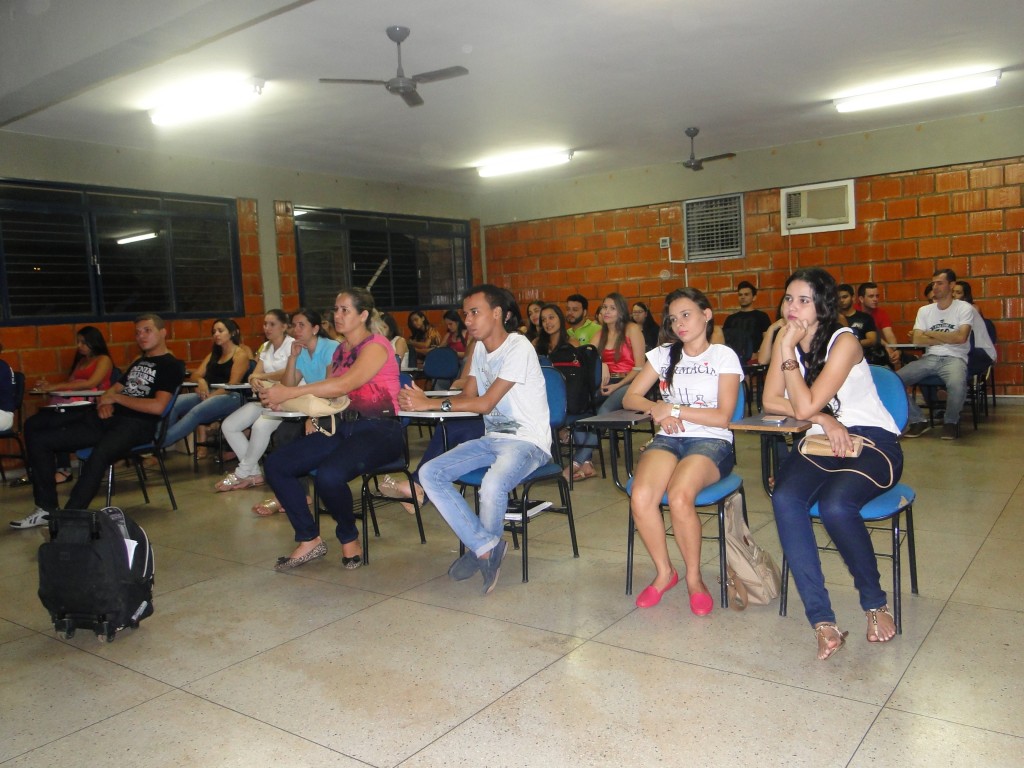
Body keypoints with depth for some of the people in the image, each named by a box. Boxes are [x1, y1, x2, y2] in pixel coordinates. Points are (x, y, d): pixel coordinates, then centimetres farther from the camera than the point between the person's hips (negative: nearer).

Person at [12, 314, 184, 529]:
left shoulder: (172, 365, -1)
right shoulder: (138, 363, 26)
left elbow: (157, 407, -14)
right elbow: (113, 390, 24)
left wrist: (117, 398, -5)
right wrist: (104, 402, -1)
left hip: (136, 425, -9)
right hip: (108, 419, 9)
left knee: (99, 454, -41)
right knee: (38, 437, 4)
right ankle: (46, 509, 4)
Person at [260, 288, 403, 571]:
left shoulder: (376, 346, -8)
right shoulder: (340, 350, 17)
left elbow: (345, 384, -23)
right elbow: (328, 392, 17)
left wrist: (290, 393, -27)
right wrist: (313, 417, -6)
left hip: (378, 430, -8)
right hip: (341, 428, 8)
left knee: (329, 475, -34)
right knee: (275, 465, -6)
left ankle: (349, 538, -5)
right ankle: (309, 541, 2)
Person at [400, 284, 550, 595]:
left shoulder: (518, 348, -14)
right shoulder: (480, 348, 14)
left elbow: (485, 403, -18)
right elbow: (467, 396, 8)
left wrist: (431, 404, -18)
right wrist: (422, 401, -9)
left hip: (528, 442, -8)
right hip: (492, 439, 8)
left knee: (492, 486, -37)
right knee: (429, 473, -11)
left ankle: (481, 549, -6)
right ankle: (486, 548, -12)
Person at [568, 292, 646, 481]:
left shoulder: (632, 329, 1)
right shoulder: (601, 334, 19)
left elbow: (639, 367, -5)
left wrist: (617, 386, -14)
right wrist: (600, 366, -15)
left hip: (628, 383, -5)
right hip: (606, 383, 5)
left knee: (605, 409, -36)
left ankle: (578, 461, -34)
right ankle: (586, 464, -31)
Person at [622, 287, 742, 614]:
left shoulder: (724, 356, 4)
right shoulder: (664, 355, 16)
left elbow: (722, 417, -5)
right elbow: (630, 397, 12)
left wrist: (673, 409, -9)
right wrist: (657, 410, -9)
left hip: (711, 441, -3)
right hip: (668, 439, 3)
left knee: (679, 498, -35)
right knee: (640, 498, -29)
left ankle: (694, 577, -8)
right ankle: (664, 572, -4)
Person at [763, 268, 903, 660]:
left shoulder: (843, 341, -13)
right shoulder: (785, 338, 5)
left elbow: (804, 406, -19)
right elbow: (771, 401, 0)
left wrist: (789, 351, -19)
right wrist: (824, 419, -13)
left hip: (871, 441, -4)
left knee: (835, 504, -34)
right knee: (784, 499, -28)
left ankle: (875, 602, -6)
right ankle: (822, 621, -25)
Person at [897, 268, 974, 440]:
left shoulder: (964, 308, 2)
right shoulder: (924, 310, 13)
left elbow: (960, 337, -13)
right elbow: (917, 340, 1)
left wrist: (931, 334, -2)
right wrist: (947, 338, -4)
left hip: (954, 358, -4)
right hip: (929, 358, 4)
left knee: (957, 385, -39)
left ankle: (950, 422, -7)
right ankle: (918, 421, -2)